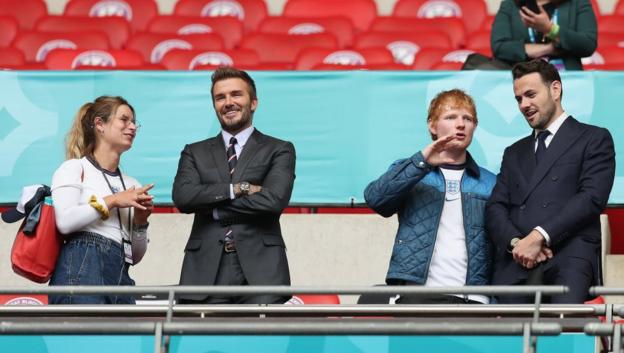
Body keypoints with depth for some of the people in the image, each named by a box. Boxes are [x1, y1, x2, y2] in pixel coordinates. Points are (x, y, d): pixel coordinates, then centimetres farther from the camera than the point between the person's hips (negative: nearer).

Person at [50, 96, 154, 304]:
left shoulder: (132, 185, 25)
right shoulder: (75, 168, 9)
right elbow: (65, 221, -10)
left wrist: (140, 222, 6)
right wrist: (112, 201, -3)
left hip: (121, 279, 7)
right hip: (83, 268, -7)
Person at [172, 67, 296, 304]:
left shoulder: (279, 151, 12)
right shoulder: (195, 153, 18)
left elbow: (274, 200, -6)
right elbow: (182, 197, 0)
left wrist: (213, 206, -1)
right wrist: (237, 189, -7)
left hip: (259, 269, -1)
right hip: (206, 272, 1)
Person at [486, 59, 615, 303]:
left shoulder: (594, 139, 14)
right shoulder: (514, 153, 31)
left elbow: (592, 198, -2)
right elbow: (495, 209, 19)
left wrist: (539, 236, -13)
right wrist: (515, 242, -5)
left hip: (569, 255, -4)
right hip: (515, 264, 4)